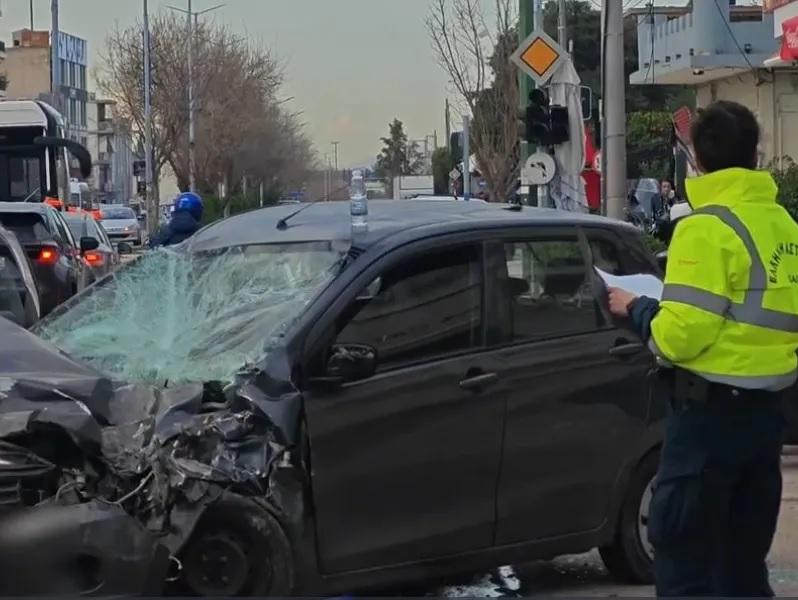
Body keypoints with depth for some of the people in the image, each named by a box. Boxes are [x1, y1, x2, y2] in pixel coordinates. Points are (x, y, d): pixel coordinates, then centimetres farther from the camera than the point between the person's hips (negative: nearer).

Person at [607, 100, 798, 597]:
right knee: (744, 559, 15)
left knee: (684, 558, -4)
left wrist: (636, 309, -3)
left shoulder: (707, 226, -14)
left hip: (712, 410, -8)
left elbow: (682, 333, -19)